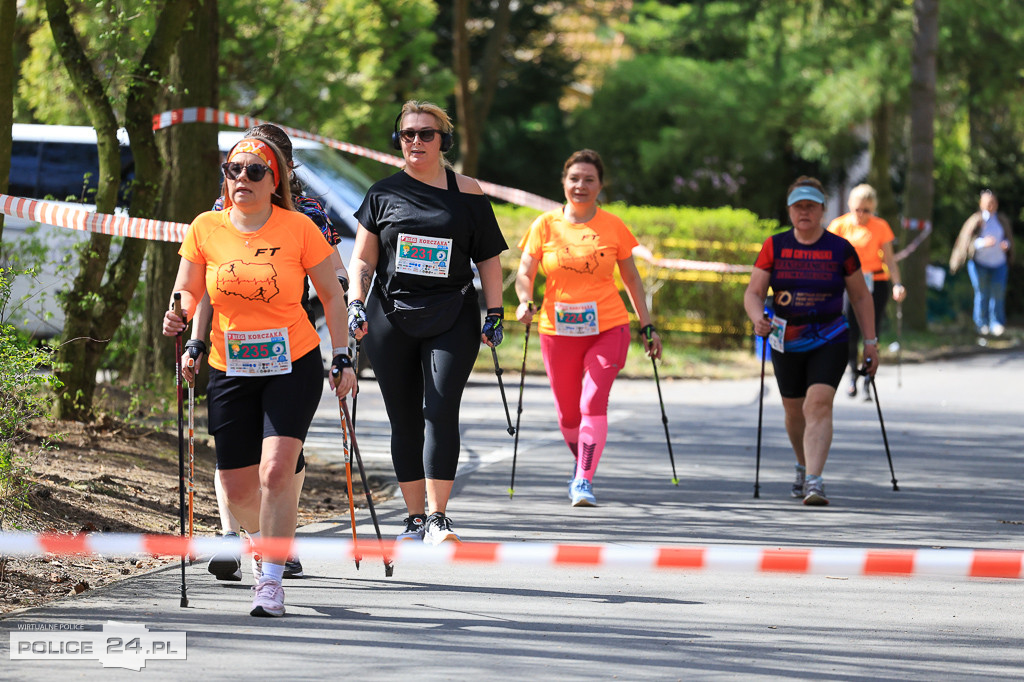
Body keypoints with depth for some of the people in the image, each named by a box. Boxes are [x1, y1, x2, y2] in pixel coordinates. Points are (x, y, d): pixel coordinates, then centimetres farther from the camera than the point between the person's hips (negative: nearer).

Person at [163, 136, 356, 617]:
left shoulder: (298, 228, -7)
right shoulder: (206, 229, -2)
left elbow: (331, 294, 2)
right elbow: (187, 291, 8)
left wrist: (342, 358, 0)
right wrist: (178, 317, -14)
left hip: (294, 365, -2)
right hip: (230, 370, 3)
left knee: (276, 470, -19)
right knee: (237, 489, 7)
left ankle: (271, 581, -12)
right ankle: (262, 538, 41)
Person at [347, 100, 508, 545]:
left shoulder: (467, 193, 5)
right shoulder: (384, 193, 8)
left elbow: (489, 258, 9)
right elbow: (362, 259, 10)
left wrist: (494, 314, 2)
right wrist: (356, 305, -4)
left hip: (452, 318, -2)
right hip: (390, 320, 2)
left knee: (441, 413, -15)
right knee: (404, 420, 3)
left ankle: (438, 517, -14)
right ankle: (415, 519, 11)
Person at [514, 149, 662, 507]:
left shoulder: (613, 227, 2)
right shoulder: (546, 225, 2)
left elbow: (631, 278, 10)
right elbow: (525, 272, 0)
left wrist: (647, 327, 9)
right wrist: (525, 302, -21)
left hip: (608, 329, -1)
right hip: (558, 330, 1)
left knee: (593, 403, -18)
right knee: (568, 413, 9)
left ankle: (584, 483, -19)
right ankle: (582, 464, 38)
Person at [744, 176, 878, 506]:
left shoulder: (840, 250, -3)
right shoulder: (774, 247, -1)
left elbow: (860, 297, 6)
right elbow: (753, 293, -3)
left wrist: (870, 343, 4)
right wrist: (758, 319, -25)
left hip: (830, 342, -3)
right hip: (786, 343, 3)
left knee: (818, 405, -20)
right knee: (794, 411, 15)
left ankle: (814, 481, -27)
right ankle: (803, 466, 42)